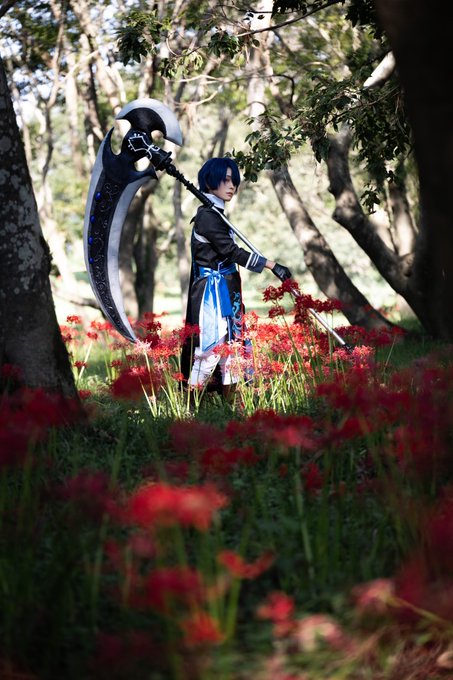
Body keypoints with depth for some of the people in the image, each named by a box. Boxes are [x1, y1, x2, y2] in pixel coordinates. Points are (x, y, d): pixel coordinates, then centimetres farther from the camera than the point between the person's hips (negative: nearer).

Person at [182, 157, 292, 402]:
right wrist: (272, 265, -21)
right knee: (211, 348, -10)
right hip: (213, 292, -9)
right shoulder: (207, 215, -13)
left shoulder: (215, 214, 16)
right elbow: (231, 250, -19)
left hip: (227, 292, 9)